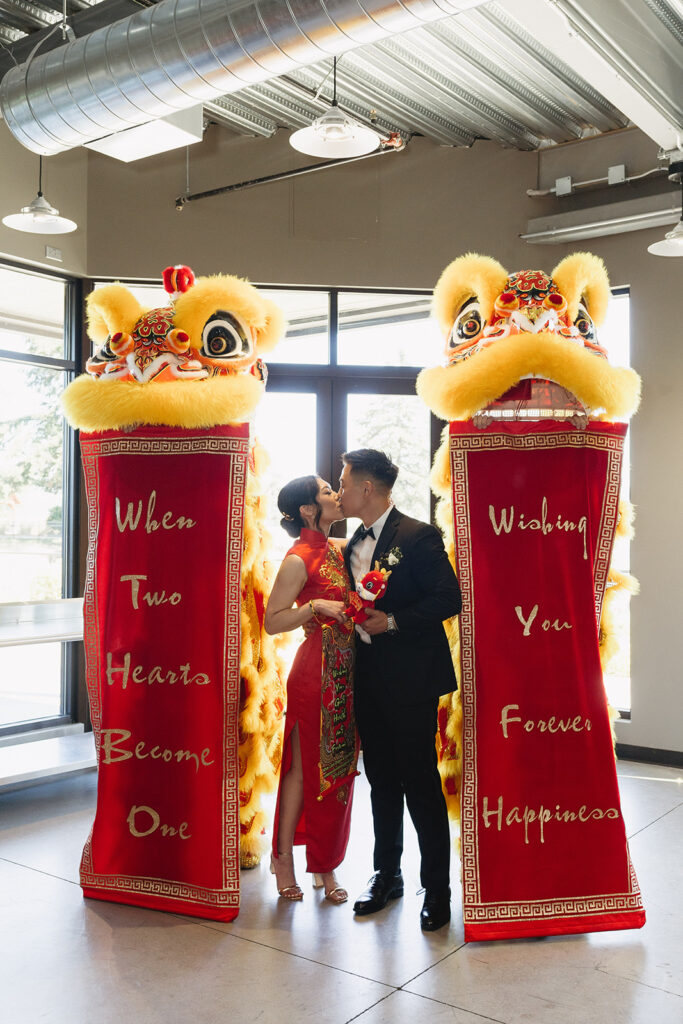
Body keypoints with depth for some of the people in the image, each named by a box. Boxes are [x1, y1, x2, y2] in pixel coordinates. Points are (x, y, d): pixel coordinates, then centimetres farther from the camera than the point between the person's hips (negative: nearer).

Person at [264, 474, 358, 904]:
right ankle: (283, 856, 20)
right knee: (305, 767, 3)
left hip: (346, 674, 7)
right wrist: (315, 606, -23)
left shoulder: (339, 548, 9)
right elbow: (272, 621, -11)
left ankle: (326, 865, 23)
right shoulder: (298, 559, -11)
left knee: (339, 769, 11)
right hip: (316, 672, -7)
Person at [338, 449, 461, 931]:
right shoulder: (354, 544, 12)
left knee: (421, 785, 1)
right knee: (382, 782, 16)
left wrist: (392, 621, -20)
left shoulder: (418, 537, -12)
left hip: (411, 680, -7)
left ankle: (437, 887, 15)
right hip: (370, 682, 7)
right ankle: (387, 875, 31)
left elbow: (450, 598, -16)